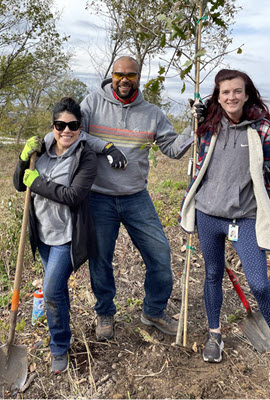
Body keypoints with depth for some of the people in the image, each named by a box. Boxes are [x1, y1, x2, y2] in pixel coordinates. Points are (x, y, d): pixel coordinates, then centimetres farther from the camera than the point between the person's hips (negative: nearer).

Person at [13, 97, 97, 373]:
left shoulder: (86, 158, -15)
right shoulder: (42, 149, 1)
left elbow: (73, 196, -25)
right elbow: (19, 185, 3)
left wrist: (37, 183, -19)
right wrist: (25, 158, -13)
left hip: (66, 236, -5)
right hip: (43, 232, 6)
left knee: (52, 291, -7)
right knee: (56, 286, 22)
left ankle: (60, 348, 15)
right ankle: (60, 329, 46)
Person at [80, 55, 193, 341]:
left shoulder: (151, 113, 5)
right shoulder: (93, 103, 0)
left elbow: (173, 148, 6)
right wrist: (105, 146, -18)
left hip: (137, 198, 2)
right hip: (98, 199, -2)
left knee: (160, 253, 4)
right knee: (100, 260, 9)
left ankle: (154, 312, 27)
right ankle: (104, 314, 33)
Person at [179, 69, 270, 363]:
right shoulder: (211, 129, 5)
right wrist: (187, 207, 14)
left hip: (246, 218, -3)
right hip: (208, 216, 3)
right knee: (213, 275, 14)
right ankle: (214, 334, 34)